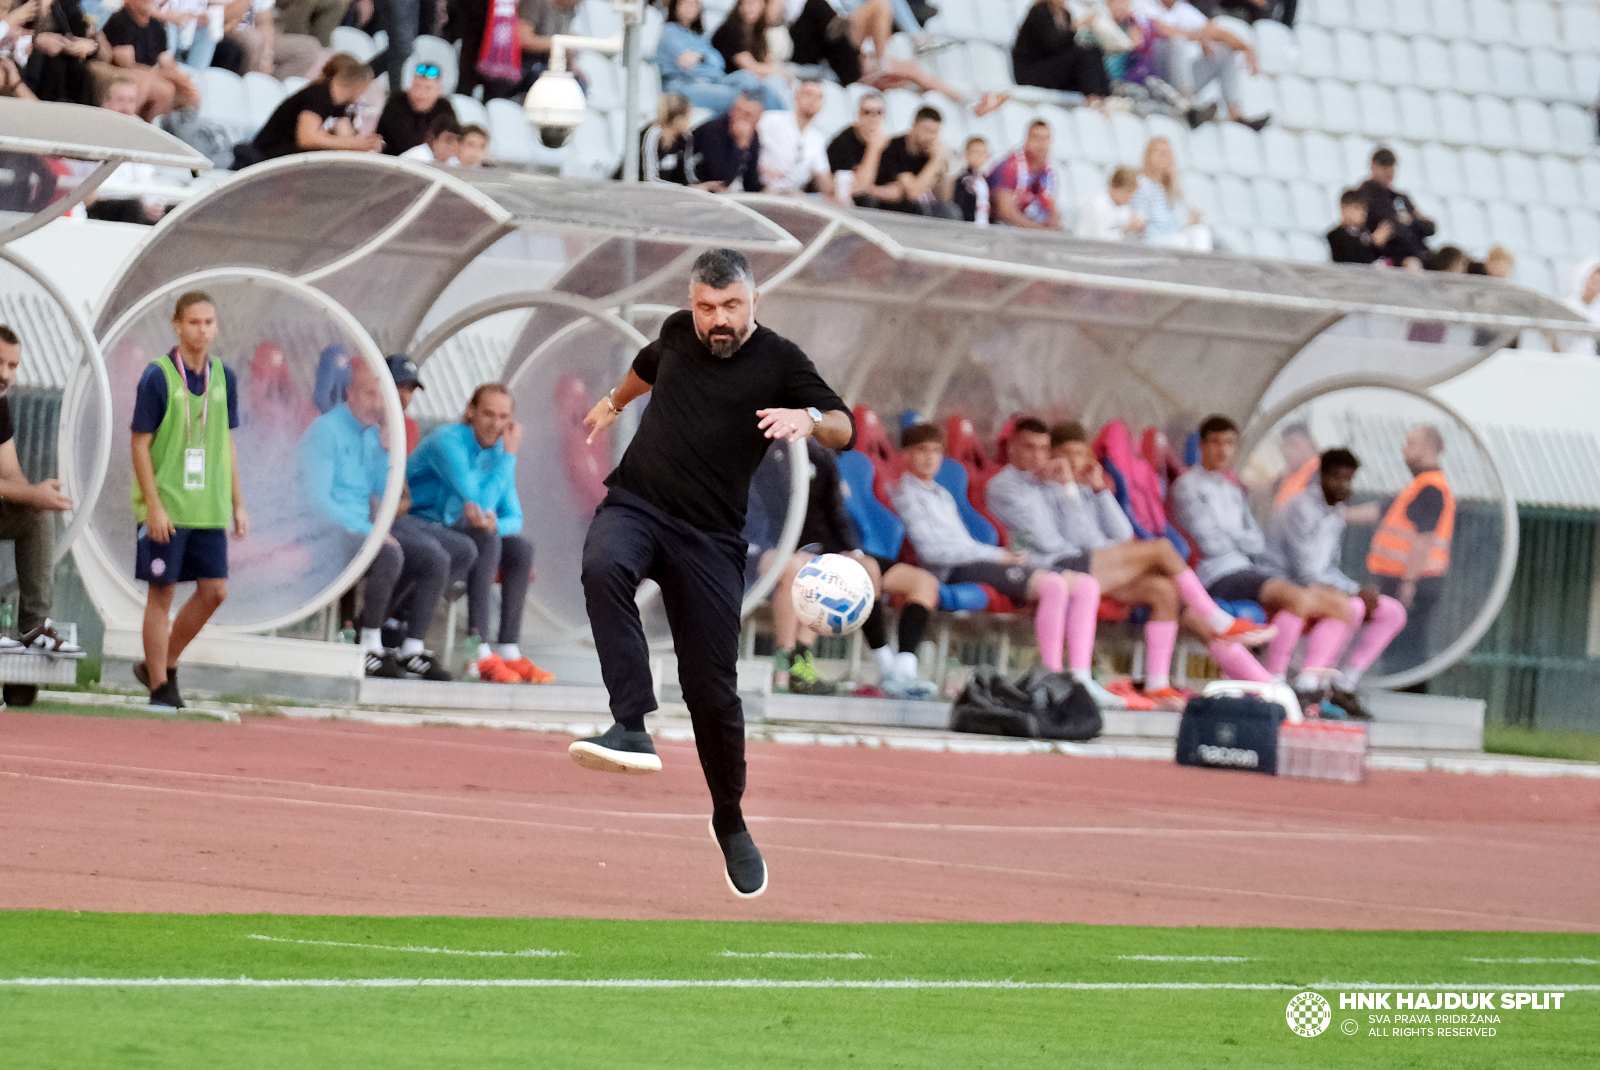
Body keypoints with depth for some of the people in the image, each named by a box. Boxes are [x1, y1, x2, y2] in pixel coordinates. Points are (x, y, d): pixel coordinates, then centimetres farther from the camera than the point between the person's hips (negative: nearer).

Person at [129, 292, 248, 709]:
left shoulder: (223, 377, 8)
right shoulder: (157, 377, -8)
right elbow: (140, 444, -8)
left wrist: (237, 503, 13)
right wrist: (154, 506, -14)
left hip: (209, 508, 5)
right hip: (165, 508, -5)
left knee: (214, 590, 1)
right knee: (161, 593, 0)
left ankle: (163, 664, 19)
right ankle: (160, 687, 7)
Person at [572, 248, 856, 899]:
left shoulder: (778, 361, -2)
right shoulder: (678, 334, 10)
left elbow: (844, 429, -11)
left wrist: (810, 419, -33)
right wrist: (614, 403, 53)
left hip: (710, 536, -2)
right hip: (635, 504, 2)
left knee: (712, 687, -2)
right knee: (603, 568, -35)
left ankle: (730, 822, 20)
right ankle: (631, 729, -42)